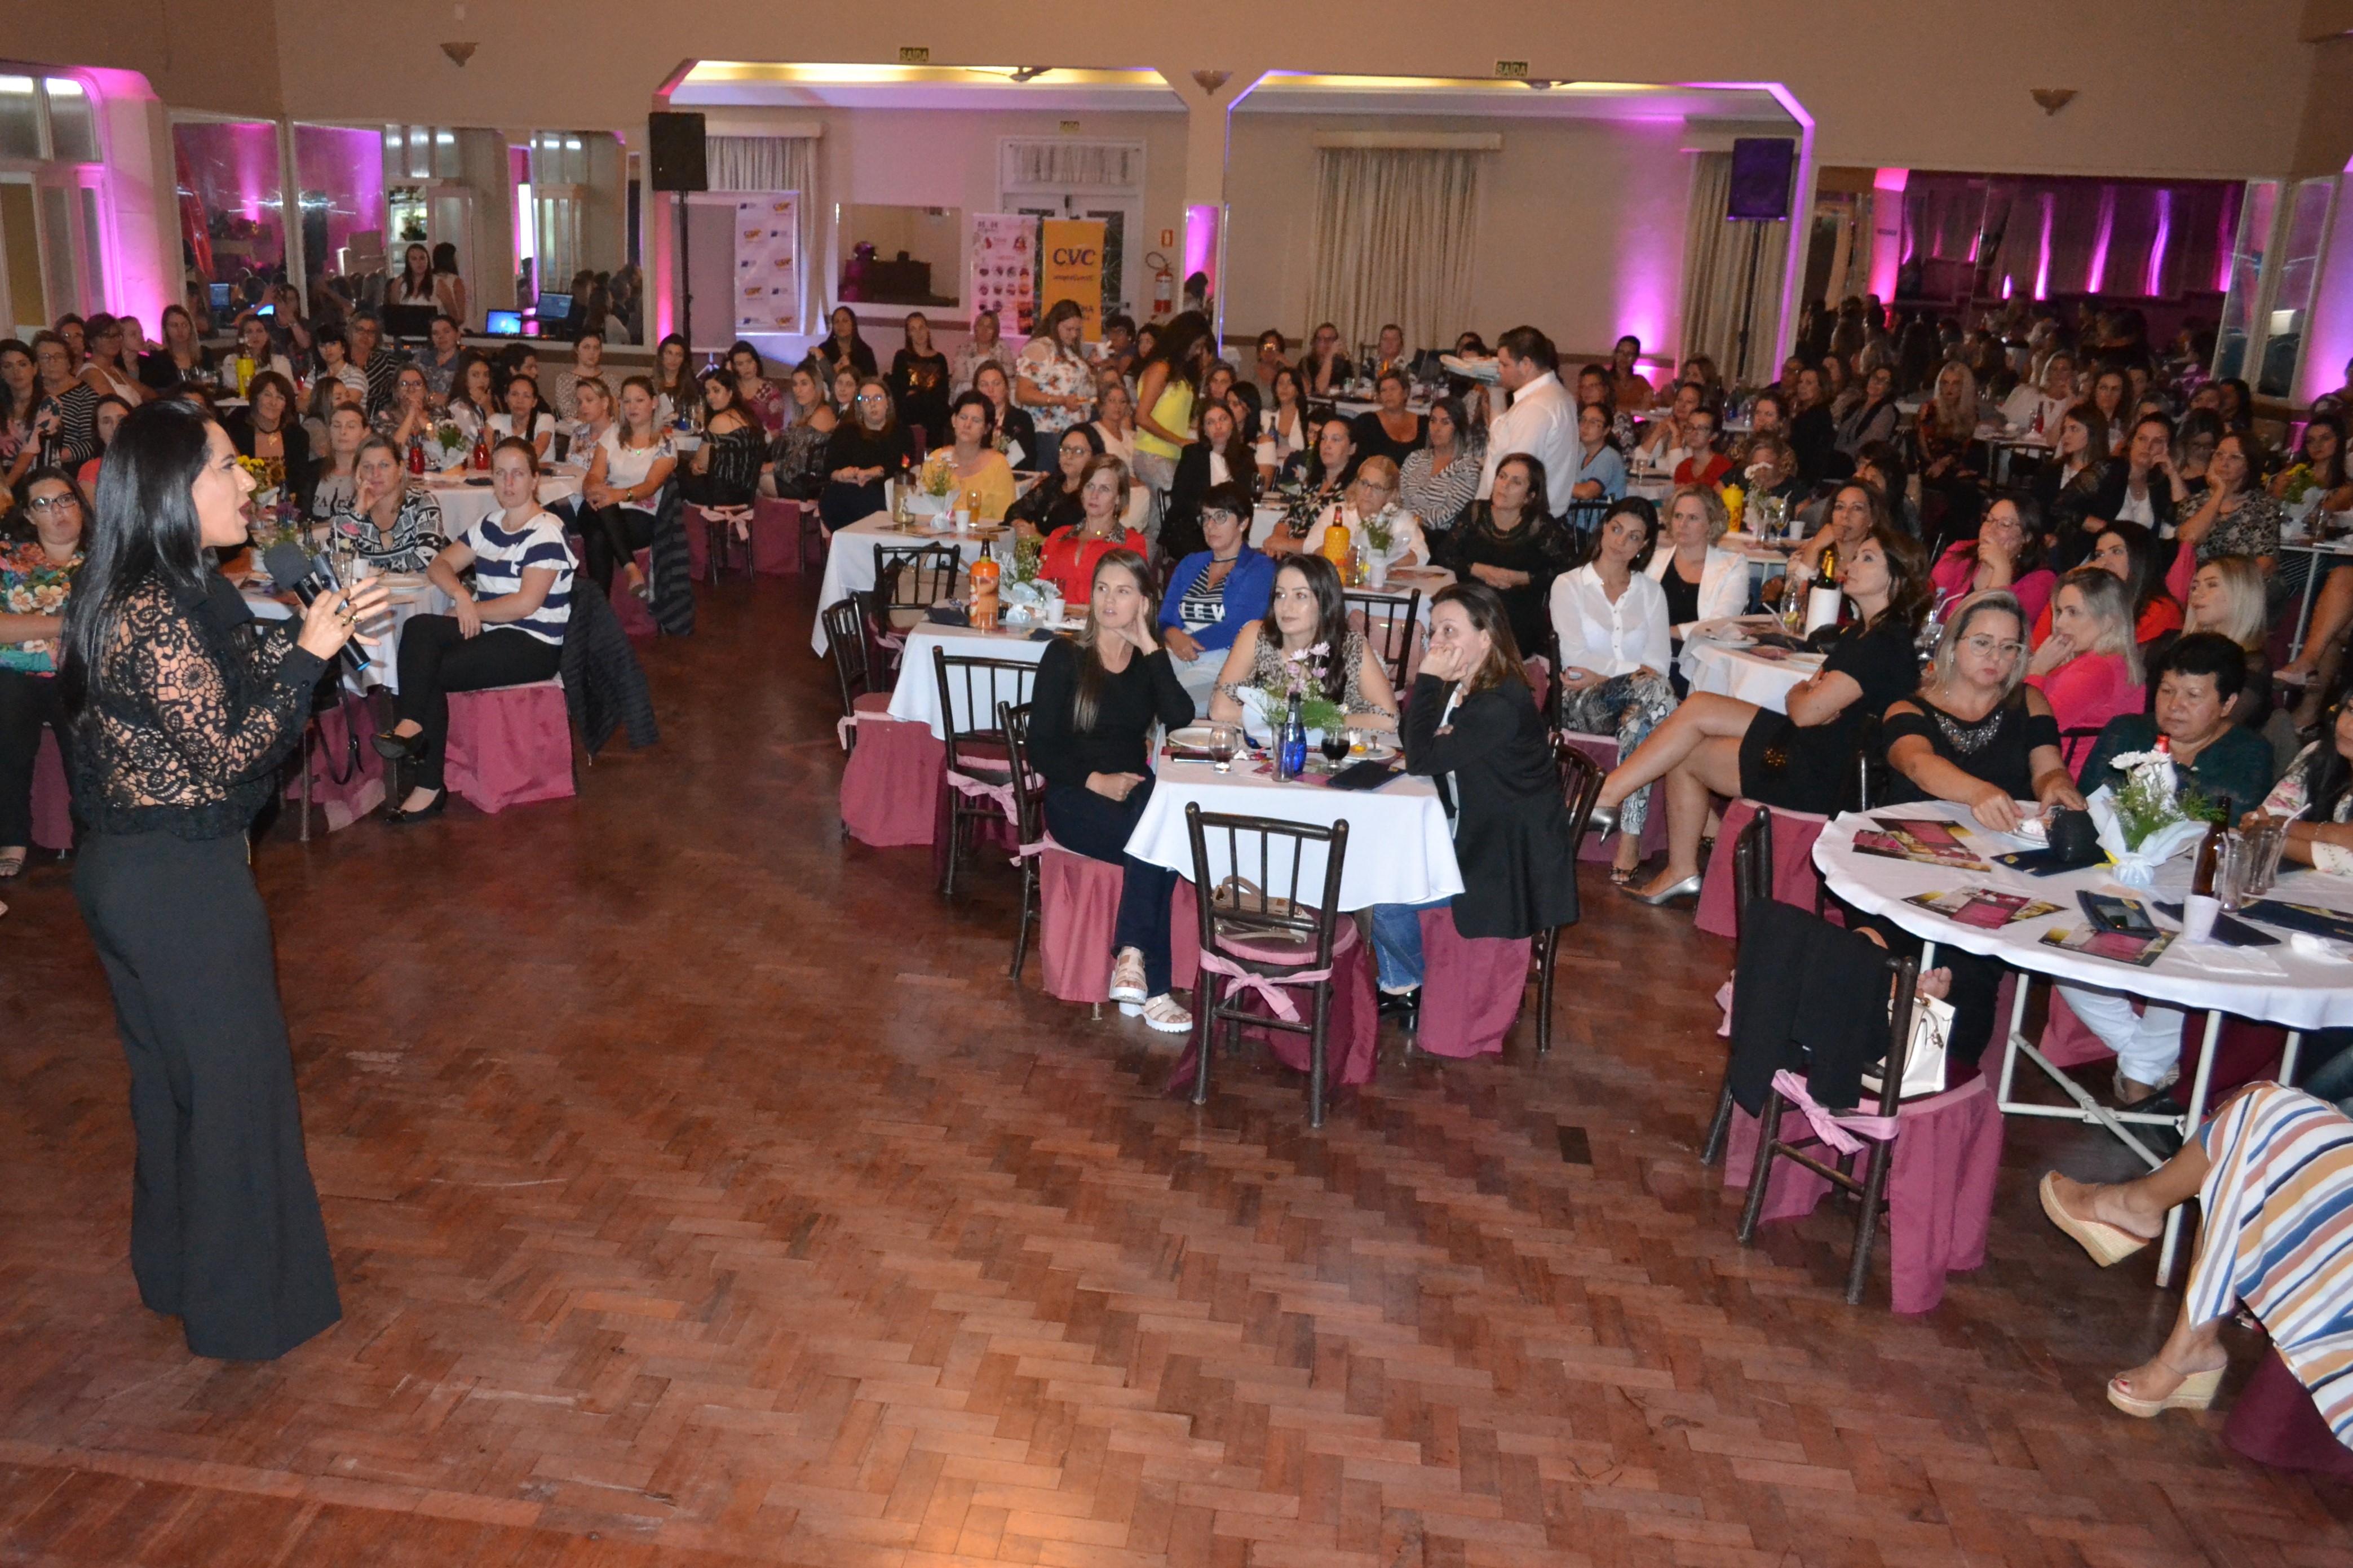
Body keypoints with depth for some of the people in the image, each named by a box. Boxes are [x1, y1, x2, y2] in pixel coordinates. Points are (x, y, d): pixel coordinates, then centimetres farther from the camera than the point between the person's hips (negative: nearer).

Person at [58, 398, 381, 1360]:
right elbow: (228, 756, -22)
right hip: (179, 883, -10)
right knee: (233, 1078, 5)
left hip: (134, 872, 10)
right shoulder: (154, 616, -24)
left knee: (172, 1074, 23)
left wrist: (308, 634, 5)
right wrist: (311, 655, -19)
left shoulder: (166, 593, 6)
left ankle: (178, 1269, 41)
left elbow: (232, 682, 13)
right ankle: (240, 1307, 21)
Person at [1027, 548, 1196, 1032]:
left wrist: (1151, 647, -4)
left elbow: (1180, 720, -7)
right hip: (1074, 797, -3)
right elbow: (1041, 748, -2)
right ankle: (1151, 987, -28)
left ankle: (1133, 959, -29)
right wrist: (1095, 780, -16)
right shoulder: (1065, 656, 4)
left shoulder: (1149, 662, 13)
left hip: (1133, 792, 3)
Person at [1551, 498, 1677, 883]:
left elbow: (1659, 662, 6)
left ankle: (1629, 838, -40)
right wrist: (1631, 670, -13)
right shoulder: (1569, 585, 12)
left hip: (1635, 700, 3)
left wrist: (1601, 674, -9)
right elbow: (1576, 658, -3)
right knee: (1656, 690, -35)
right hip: (1583, 705, -3)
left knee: (1656, 689, -37)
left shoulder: (1651, 591, 21)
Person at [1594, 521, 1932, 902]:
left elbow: (1807, 712, -23)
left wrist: (1799, 694, 0)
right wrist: (1808, 692, -10)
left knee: (1684, 755, -3)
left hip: (1819, 776, -10)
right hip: (1811, 746, 10)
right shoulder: (1862, 630, 12)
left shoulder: (1885, 644, -21)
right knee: (1697, 708, 2)